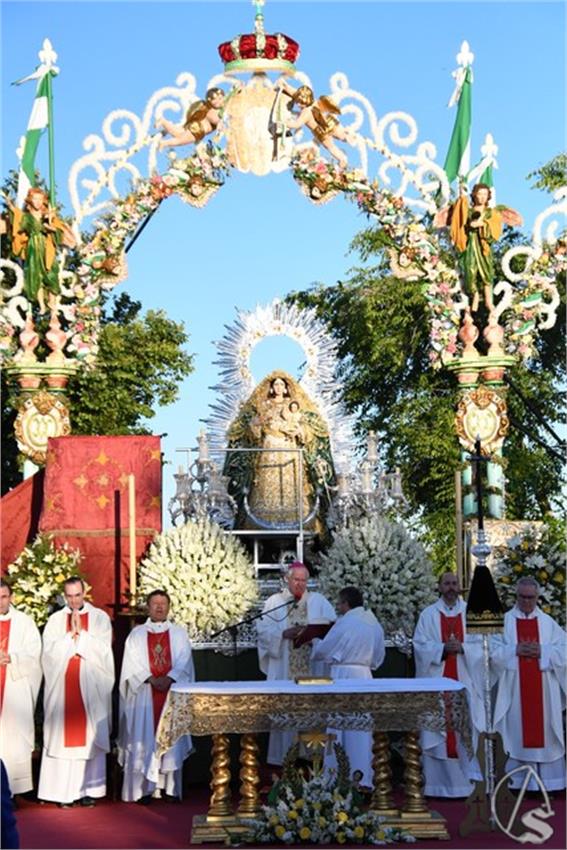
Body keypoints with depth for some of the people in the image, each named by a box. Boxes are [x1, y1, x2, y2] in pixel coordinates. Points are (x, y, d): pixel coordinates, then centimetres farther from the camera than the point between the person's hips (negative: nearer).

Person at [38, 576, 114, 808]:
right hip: (62, 688, 1)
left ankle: (89, 789, 7)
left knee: (90, 736, 0)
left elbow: (103, 651, -5)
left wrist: (81, 633, -10)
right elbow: (49, 652, -3)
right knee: (62, 737, -2)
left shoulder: (100, 618, 5)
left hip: (91, 688, -1)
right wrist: (71, 634, -11)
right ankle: (65, 791, 3)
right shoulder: (55, 620, 8)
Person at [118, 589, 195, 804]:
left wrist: (169, 678, -14)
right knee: (144, 739, -3)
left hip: (173, 692, 1)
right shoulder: (137, 634, 8)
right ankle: (144, 789, 0)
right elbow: (132, 663, -1)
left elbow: (184, 661, 2)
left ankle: (170, 787, 6)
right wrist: (151, 679, -14)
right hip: (144, 693, -1)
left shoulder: (179, 633, 11)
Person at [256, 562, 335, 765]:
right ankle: (282, 755, 8)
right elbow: (263, 629, -2)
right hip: (283, 669, -1)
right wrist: (284, 634, -17)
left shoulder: (319, 601, 9)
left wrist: (315, 634, -17)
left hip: (311, 669, 1)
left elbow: (332, 627, 1)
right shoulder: (274, 602, 6)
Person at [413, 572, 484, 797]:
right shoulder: (428, 614, 6)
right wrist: (442, 649, -16)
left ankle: (464, 782, 8)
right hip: (436, 682, -1)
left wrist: (462, 648, -14)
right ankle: (437, 784, 6)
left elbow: (479, 644, 3)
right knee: (436, 732, -1)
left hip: (464, 681, 1)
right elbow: (420, 645, -2)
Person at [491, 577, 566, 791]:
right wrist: (515, 650, -16)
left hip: (543, 690, 1)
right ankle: (517, 781, 8)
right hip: (514, 689, -1)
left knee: (544, 730, 3)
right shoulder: (504, 620, 3)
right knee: (517, 732, 0)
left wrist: (542, 651, -12)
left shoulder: (548, 622, 8)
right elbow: (493, 652, -3)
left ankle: (547, 781, 10)